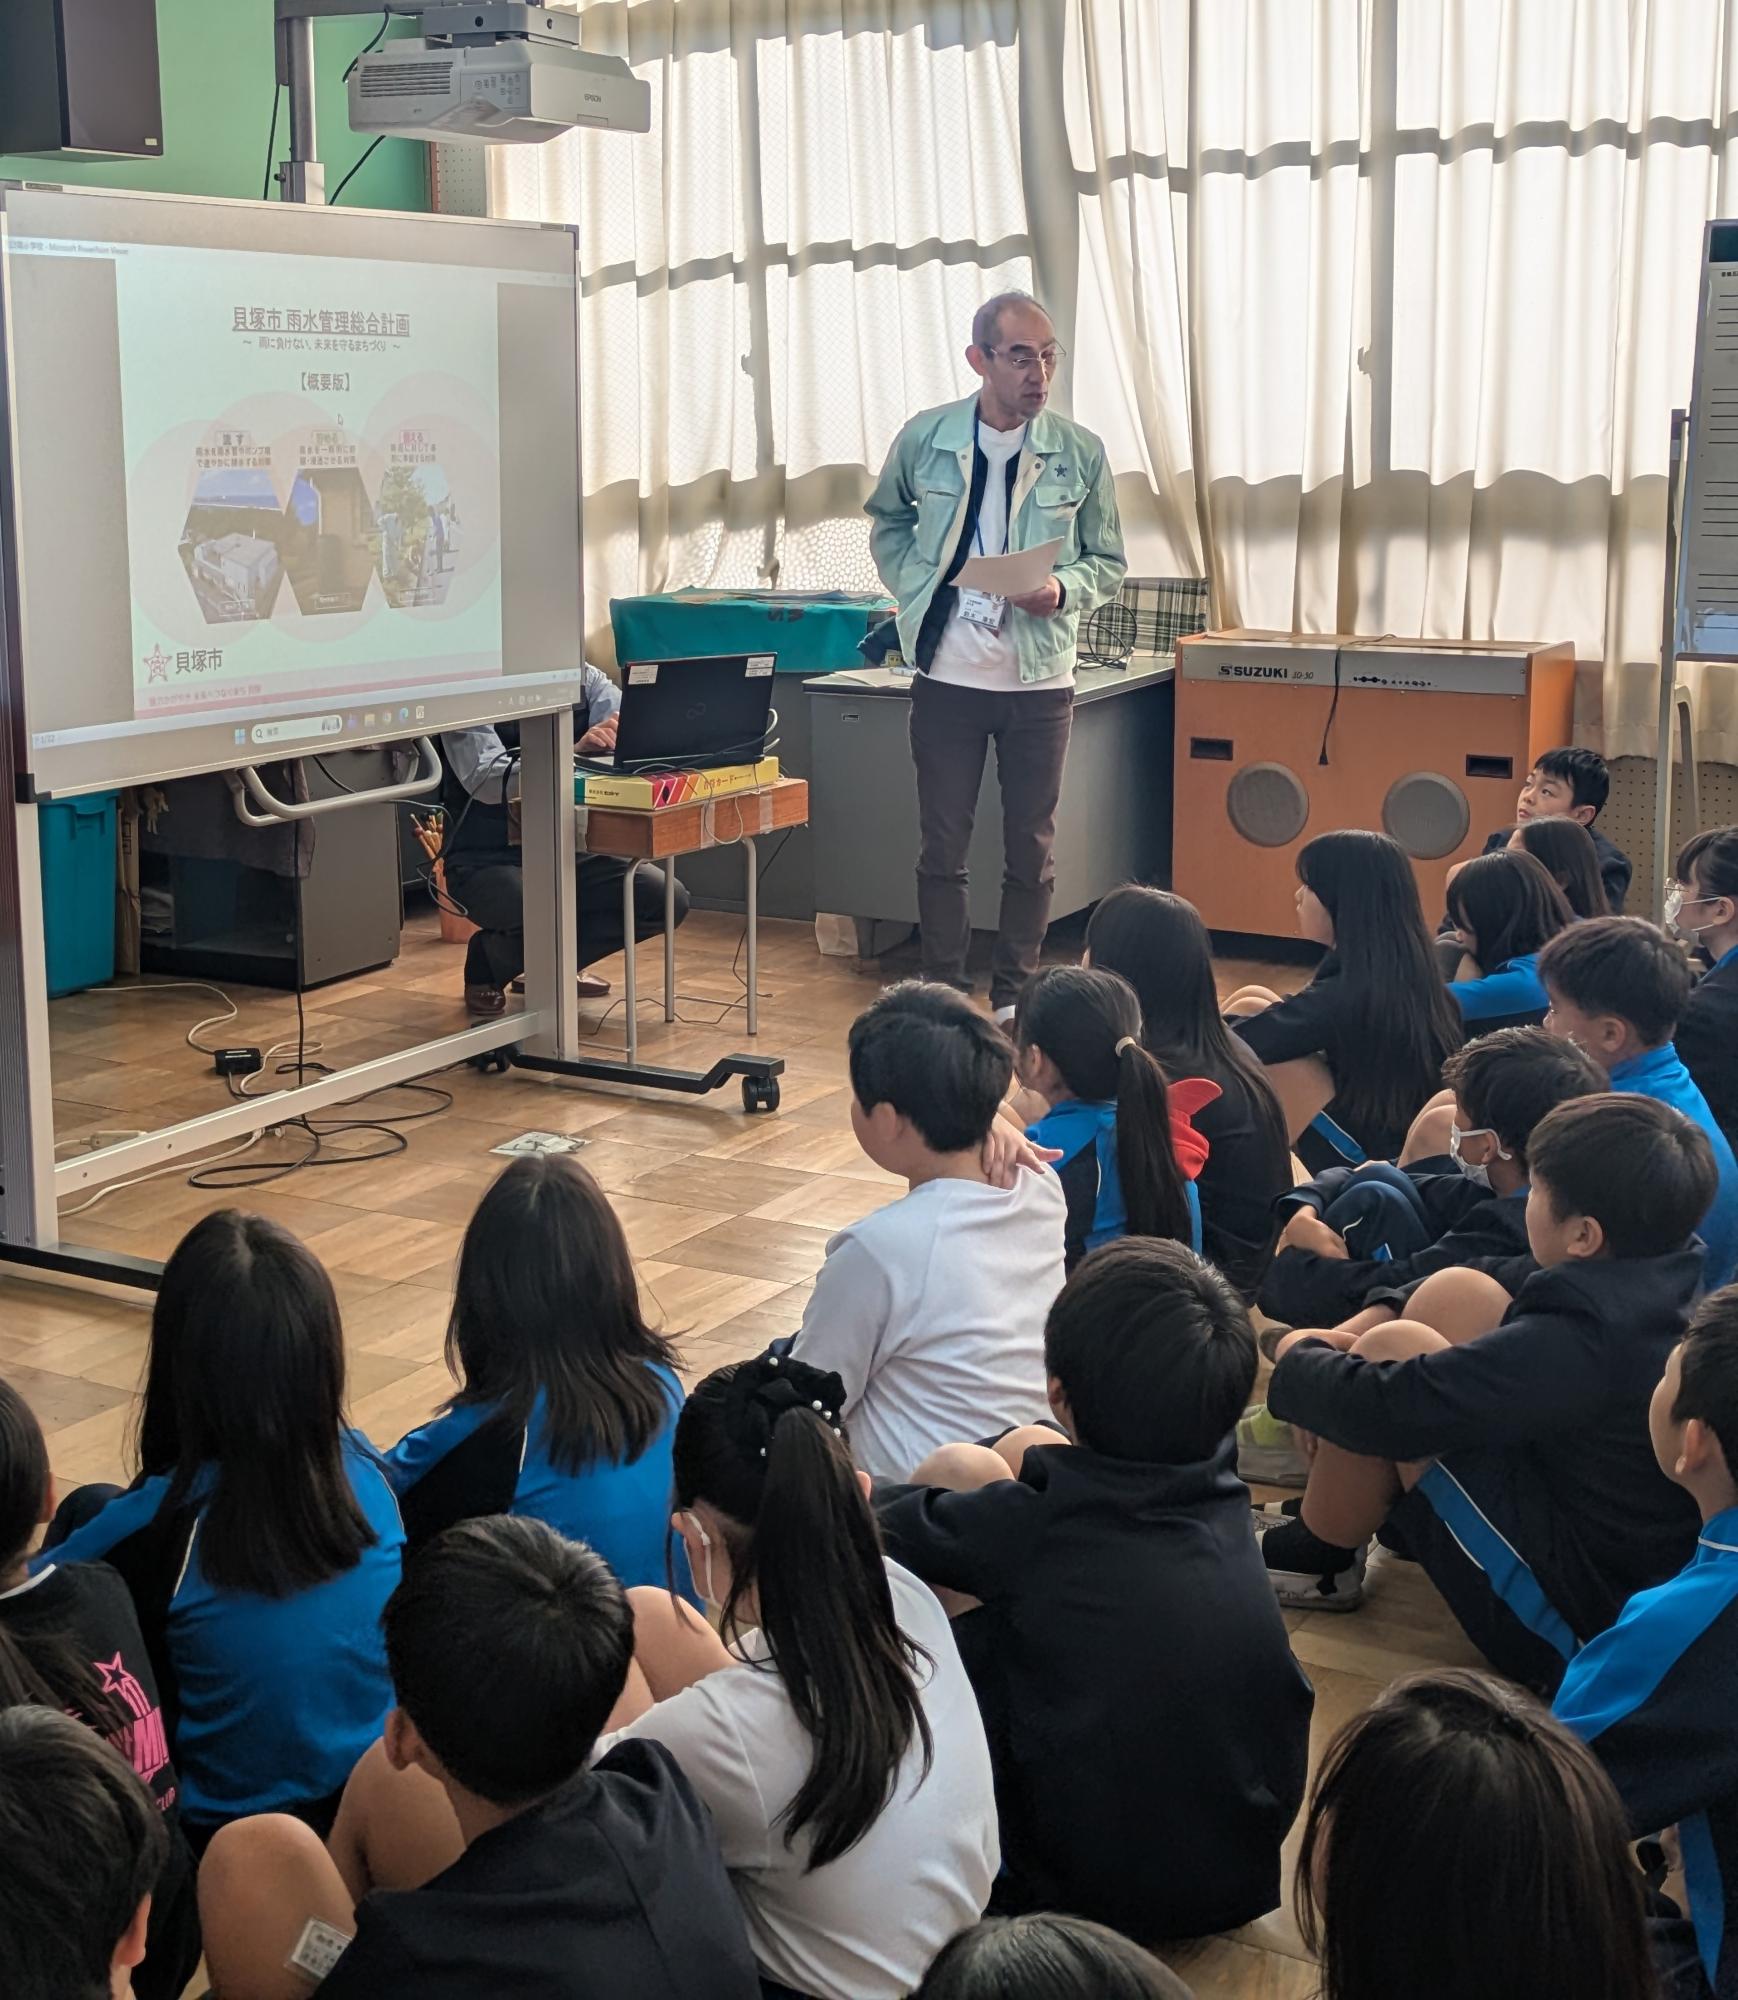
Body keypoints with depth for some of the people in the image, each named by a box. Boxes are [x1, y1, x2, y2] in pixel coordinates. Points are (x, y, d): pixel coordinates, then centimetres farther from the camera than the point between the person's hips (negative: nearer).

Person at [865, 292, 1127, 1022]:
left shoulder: (1080, 453, -4)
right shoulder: (925, 438, -2)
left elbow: (1109, 563, 5)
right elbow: (887, 520, 16)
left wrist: (1063, 590, -16)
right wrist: (912, 587, 0)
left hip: (1040, 680, 0)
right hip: (946, 675, 0)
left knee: (1031, 850, 9)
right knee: (942, 846, 6)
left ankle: (1014, 998, 21)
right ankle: (944, 994, 18)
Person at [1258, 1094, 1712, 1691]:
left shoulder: (1584, 1339, -30)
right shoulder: (1679, 1280, -4)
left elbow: (1387, 1409, -28)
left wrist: (1299, 1361, -6)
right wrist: (1350, 1336, 8)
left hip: (1572, 1628, -9)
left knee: (1392, 1349, -13)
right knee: (1453, 1295, 5)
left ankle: (1315, 1557, 10)